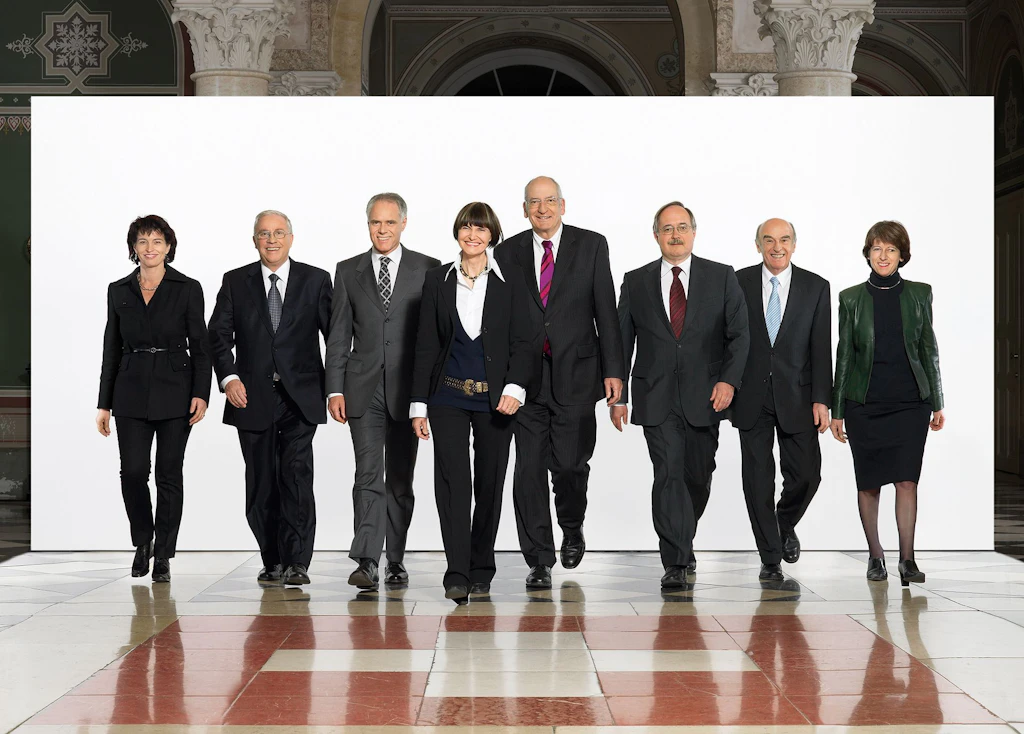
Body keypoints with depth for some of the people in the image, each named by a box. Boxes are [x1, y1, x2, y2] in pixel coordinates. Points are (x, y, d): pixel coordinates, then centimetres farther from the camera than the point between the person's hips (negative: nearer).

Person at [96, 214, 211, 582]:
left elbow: (200, 347, 0)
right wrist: (104, 403, 7)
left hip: (175, 390, -2)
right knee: (133, 471, -7)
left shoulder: (187, 289, 0)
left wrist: (201, 394, -11)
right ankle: (142, 541, 17)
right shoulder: (119, 290, 8)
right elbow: (111, 349, 10)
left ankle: (163, 555, 12)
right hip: (131, 392, 2)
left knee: (169, 473, 1)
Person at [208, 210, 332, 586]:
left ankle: (296, 563, -10)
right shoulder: (235, 282, 8)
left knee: (297, 476, -12)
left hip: (300, 399, -2)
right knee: (261, 483, 6)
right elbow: (219, 336, 5)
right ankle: (272, 562, 16)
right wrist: (229, 377, -11)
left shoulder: (315, 280, 4)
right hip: (252, 397, 2)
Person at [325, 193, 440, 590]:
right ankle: (366, 562, -15)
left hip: (409, 389, 0)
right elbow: (338, 336, 7)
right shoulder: (348, 271, 8)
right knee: (368, 475, -10)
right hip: (364, 389, 0)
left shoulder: (428, 270, 4)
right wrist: (335, 389, 0)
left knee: (400, 479, 7)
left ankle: (395, 560, 17)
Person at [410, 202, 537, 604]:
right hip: (448, 396, 0)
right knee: (452, 480, -10)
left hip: (495, 397, 0)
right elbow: (426, 345, 6)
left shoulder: (510, 279, 3)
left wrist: (515, 388, -14)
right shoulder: (438, 279, 6)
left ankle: (482, 570, 19)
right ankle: (457, 574, -11)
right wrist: (418, 404, 3)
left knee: (490, 481, 6)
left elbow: (523, 341, 1)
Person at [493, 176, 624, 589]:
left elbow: (605, 311, 1)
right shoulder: (508, 253, 6)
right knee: (529, 469, -1)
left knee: (569, 463, -1)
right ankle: (539, 561, 8)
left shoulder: (591, 246, 3)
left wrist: (613, 370, -5)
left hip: (576, 373, -1)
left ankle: (572, 527, 30)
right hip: (525, 378, 1)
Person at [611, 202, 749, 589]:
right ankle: (676, 563, -10)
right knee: (668, 475, -11)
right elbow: (621, 342, 9)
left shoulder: (722, 277, 6)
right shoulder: (636, 282, 7)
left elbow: (739, 334, 3)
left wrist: (729, 380, -11)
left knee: (698, 477, 9)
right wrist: (617, 396, 4)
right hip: (657, 398, -1)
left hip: (704, 397, 1)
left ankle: (681, 541, 35)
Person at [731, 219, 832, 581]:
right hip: (751, 397, 0)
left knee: (806, 474, -3)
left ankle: (785, 525, 29)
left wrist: (821, 400, -7)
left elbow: (821, 348, 0)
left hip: (796, 397, 0)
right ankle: (770, 557, 12)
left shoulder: (816, 287, 3)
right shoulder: (738, 283, 2)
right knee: (758, 479, 1)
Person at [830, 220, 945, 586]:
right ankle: (875, 556, 17)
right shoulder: (852, 298, 3)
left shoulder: (919, 294, 5)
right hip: (864, 404, 0)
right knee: (869, 484, 4)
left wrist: (937, 404, 6)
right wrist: (836, 410, 3)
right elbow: (844, 354, 5)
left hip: (910, 401, 0)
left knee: (907, 479, -8)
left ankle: (907, 559, -4)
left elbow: (929, 349, 8)